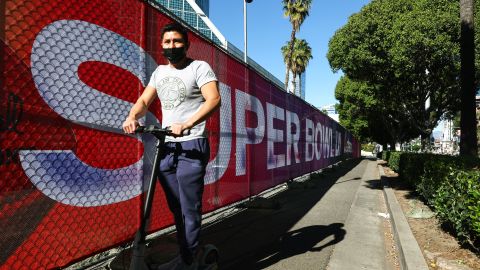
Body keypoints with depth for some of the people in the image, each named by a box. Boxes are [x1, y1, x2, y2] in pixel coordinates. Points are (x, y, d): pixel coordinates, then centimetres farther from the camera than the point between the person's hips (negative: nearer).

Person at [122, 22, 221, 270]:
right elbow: (144, 100, 16)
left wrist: (186, 125, -31)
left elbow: (214, 99, -18)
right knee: (176, 208, 13)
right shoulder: (159, 72, 18)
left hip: (191, 146, -7)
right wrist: (132, 117, -7)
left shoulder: (199, 67, -3)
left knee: (189, 208, -3)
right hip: (166, 147, 7)